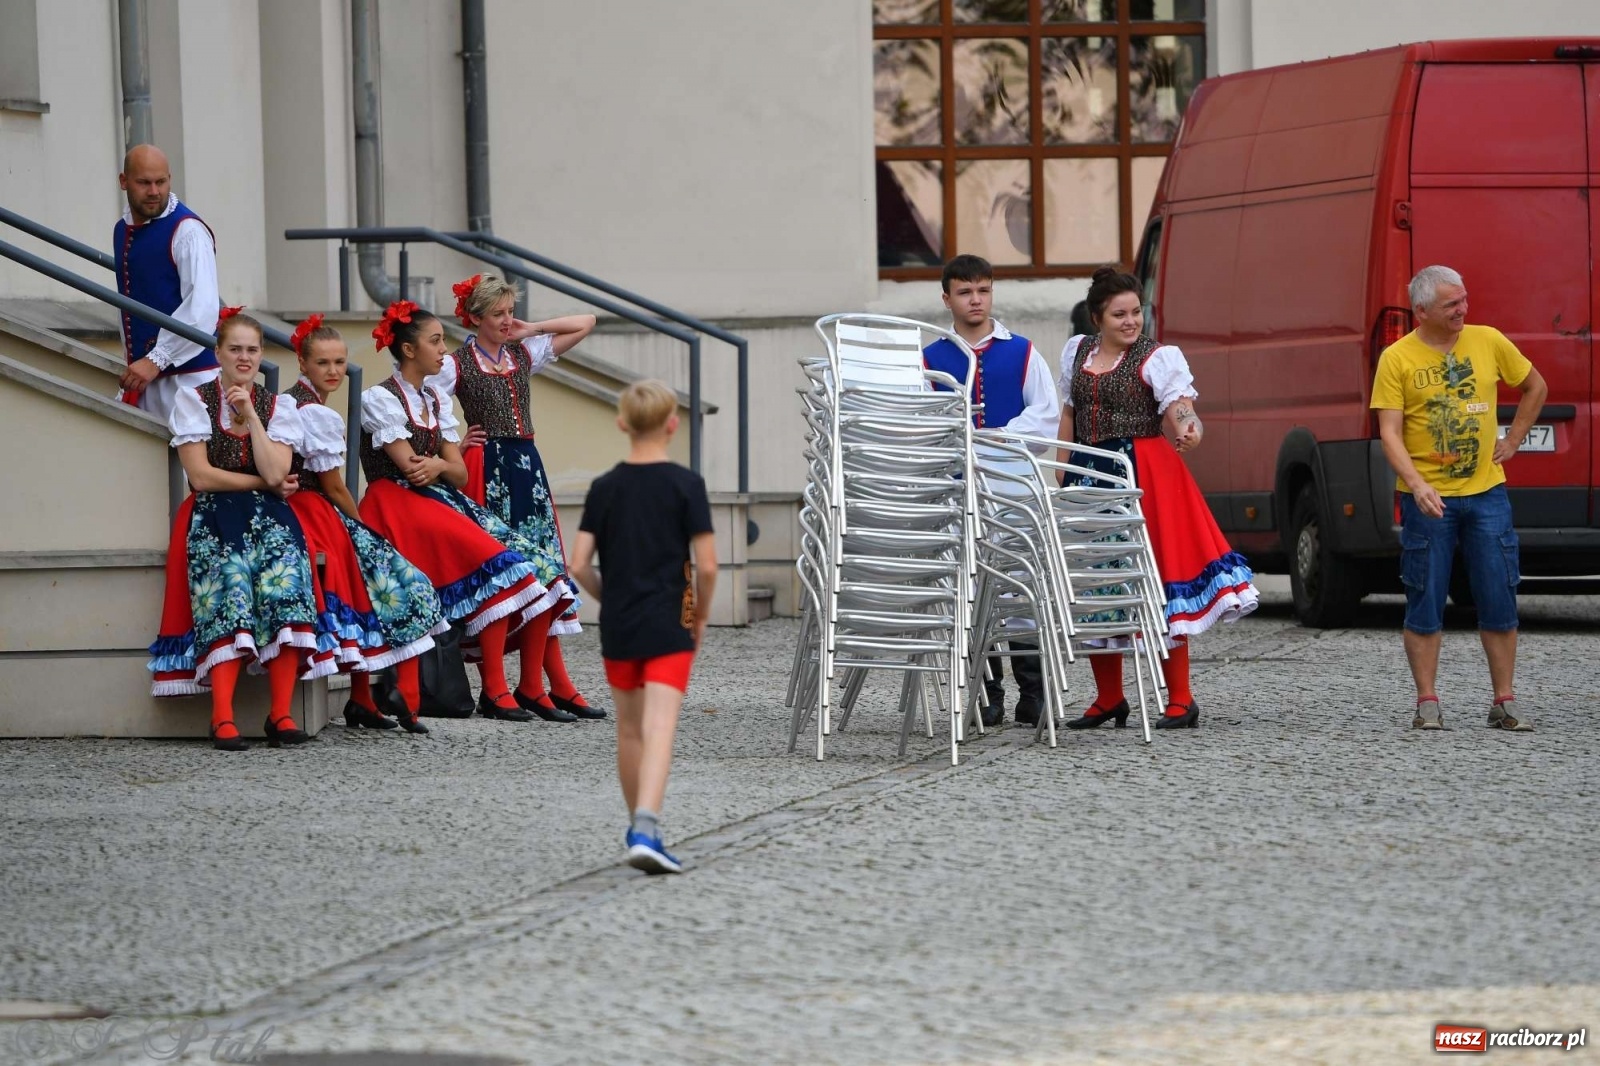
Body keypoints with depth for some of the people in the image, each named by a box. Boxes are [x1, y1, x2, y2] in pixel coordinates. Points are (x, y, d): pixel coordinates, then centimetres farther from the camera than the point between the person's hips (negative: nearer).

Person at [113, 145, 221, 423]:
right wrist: (132, 362, 17)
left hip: (185, 375, -8)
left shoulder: (187, 231, -11)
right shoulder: (122, 230, 15)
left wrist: (156, 360, -20)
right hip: (142, 373, 8)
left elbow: (202, 309, -20)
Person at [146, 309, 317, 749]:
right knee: (230, 579, -31)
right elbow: (201, 476, -2)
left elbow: (275, 475, -3)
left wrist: (251, 415, -4)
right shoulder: (194, 400, 7)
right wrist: (262, 484, -1)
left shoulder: (278, 406, 13)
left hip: (266, 515, 2)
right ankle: (223, 718, -37)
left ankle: (281, 714, -30)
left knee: (283, 568, -30)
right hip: (213, 516, -2)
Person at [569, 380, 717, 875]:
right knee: (659, 729, -11)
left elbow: (579, 565, -2)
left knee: (630, 729, 17)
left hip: (617, 628, 3)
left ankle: (638, 826, 28)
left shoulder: (605, 487, 2)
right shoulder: (686, 485, -7)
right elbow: (707, 565, -10)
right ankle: (647, 829, -27)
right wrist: (700, 617, 6)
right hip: (668, 629, -3)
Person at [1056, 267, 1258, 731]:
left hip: (1145, 475, -6)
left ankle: (1181, 701, -5)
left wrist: (1187, 427, -42)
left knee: (1156, 582, -9)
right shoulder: (1076, 352, 14)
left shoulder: (1158, 357, -4)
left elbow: (1179, 406, -18)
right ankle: (1108, 700, 18)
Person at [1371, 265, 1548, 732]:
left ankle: (1504, 703, 10)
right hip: (1427, 498, -3)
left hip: (1486, 491, 3)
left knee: (1500, 603, 3)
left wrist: (1513, 440, 11)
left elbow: (1535, 387, 20)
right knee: (1426, 605, 1)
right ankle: (1428, 704, 8)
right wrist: (1417, 484, -23)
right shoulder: (1397, 359, -5)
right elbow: (1389, 432, -9)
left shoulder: (1488, 342, 4)